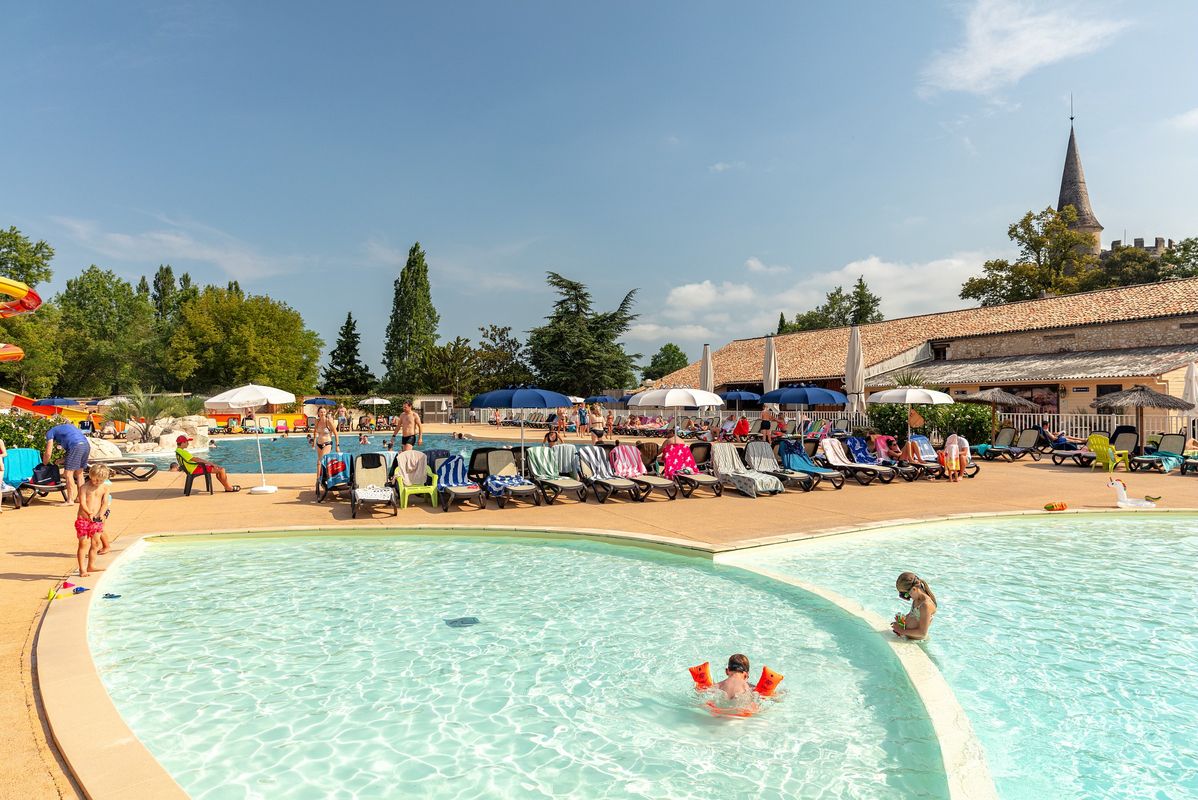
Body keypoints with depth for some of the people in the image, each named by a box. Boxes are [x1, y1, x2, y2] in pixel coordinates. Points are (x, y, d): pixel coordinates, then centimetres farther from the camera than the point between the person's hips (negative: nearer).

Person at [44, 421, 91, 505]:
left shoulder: (50, 432, 17)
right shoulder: (65, 427, 37)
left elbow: (48, 453, 11)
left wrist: (44, 464, 26)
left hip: (76, 446, -7)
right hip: (86, 445, 7)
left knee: (69, 473, -1)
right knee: (79, 473, 18)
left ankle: (70, 500, -2)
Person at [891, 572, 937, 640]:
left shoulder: (926, 604, -23)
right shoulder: (917, 599, 4)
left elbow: (922, 633, -20)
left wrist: (902, 631, -14)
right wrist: (903, 620, 5)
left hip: (916, 641, -9)